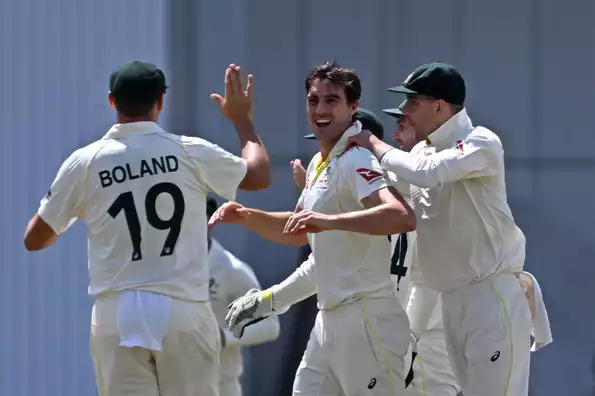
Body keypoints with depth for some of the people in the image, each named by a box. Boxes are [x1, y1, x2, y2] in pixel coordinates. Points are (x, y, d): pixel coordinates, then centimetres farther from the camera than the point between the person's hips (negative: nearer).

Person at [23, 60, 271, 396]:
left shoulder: (85, 162, -1)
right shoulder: (192, 153, -1)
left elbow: (34, 239, 9)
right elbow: (261, 175, 17)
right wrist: (242, 119, 32)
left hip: (117, 316, 0)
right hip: (184, 311, 0)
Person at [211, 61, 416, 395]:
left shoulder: (356, 162, -14)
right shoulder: (319, 164, 15)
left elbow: (403, 217, -32)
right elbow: (299, 233, 28)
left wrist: (330, 220, -42)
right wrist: (245, 216, 12)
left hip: (366, 320, -9)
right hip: (330, 320, 9)